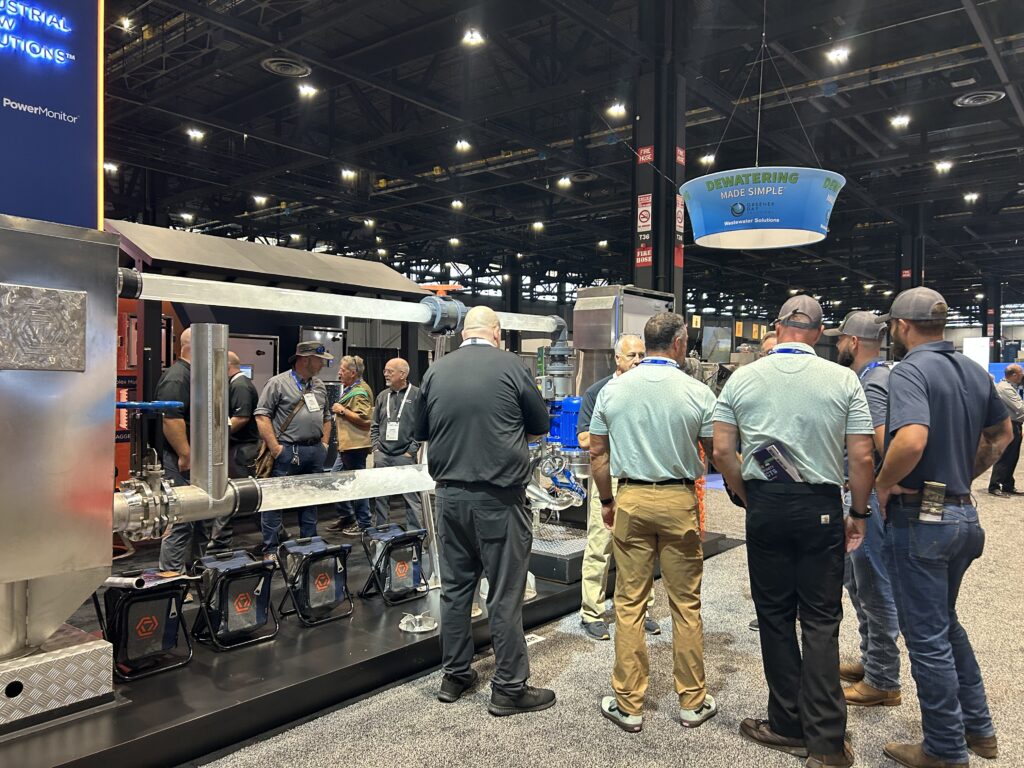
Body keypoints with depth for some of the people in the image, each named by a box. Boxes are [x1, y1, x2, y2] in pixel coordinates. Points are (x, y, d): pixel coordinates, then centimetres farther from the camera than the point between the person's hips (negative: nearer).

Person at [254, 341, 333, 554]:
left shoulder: (319, 386, 14)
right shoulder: (278, 383, -6)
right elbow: (262, 415, -10)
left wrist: (324, 443, 12)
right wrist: (275, 447, -14)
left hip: (315, 451, 7)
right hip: (287, 451, -6)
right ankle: (270, 548, 7)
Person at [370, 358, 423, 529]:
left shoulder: (417, 395, -4)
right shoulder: (382, 396, 12)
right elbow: (374, 426, 19)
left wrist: (411, 451, -11)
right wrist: (376, 447, 7)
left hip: (405, 456, -5)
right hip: (382, 455, 5)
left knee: (411, 497, -3)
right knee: (380, 497, 11)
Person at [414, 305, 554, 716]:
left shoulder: (436, 371, 2)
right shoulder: (512, 366, -8)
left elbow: (421, 432, 13)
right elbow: (541, 425, 3)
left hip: (450, 495, 4)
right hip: (499, 497, -4)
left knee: (455, 587, 15)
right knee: (505, 594, 5)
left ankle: (454, 676, 27)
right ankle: (509, 688, 15)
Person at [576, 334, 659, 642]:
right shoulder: (597, 391, 1)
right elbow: (584, 440, -5)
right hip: (608, 475, -4)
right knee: (599, 546, -2)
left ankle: (642, 609, 23)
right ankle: (592, 614, 9)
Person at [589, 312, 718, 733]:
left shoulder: (613, 390, 1)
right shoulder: (698, 393, -6)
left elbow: (597, 453, 5)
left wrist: (607, 501, 14)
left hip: (630, 500, 2)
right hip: (680, 500, -1)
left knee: (629, 602, 8)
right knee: (686, 603, 10)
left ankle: (628, 703, 17)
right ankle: (692, 701, 24)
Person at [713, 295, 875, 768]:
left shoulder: (742, 378, -1)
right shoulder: (843, 380, -3)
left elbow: (722, 451, -3)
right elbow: (862, 457, -5)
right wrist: (859, 513, 7)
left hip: (765, 505, 1)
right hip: (821, 506, 0)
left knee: (775, 616, 12)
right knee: (821, 621, 8)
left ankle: (789, 726, 23)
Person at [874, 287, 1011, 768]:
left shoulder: (909, 372, -18)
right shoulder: (974, 372, 9)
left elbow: (912, 439, -34)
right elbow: (1002, 434, 21)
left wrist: (884, 485, -19)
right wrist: (966, 475, 17)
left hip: (921, 517, -9)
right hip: (964, 514, 9)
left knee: (927, 637, 5)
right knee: (946, 621, 25)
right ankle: (978, 728, 35)